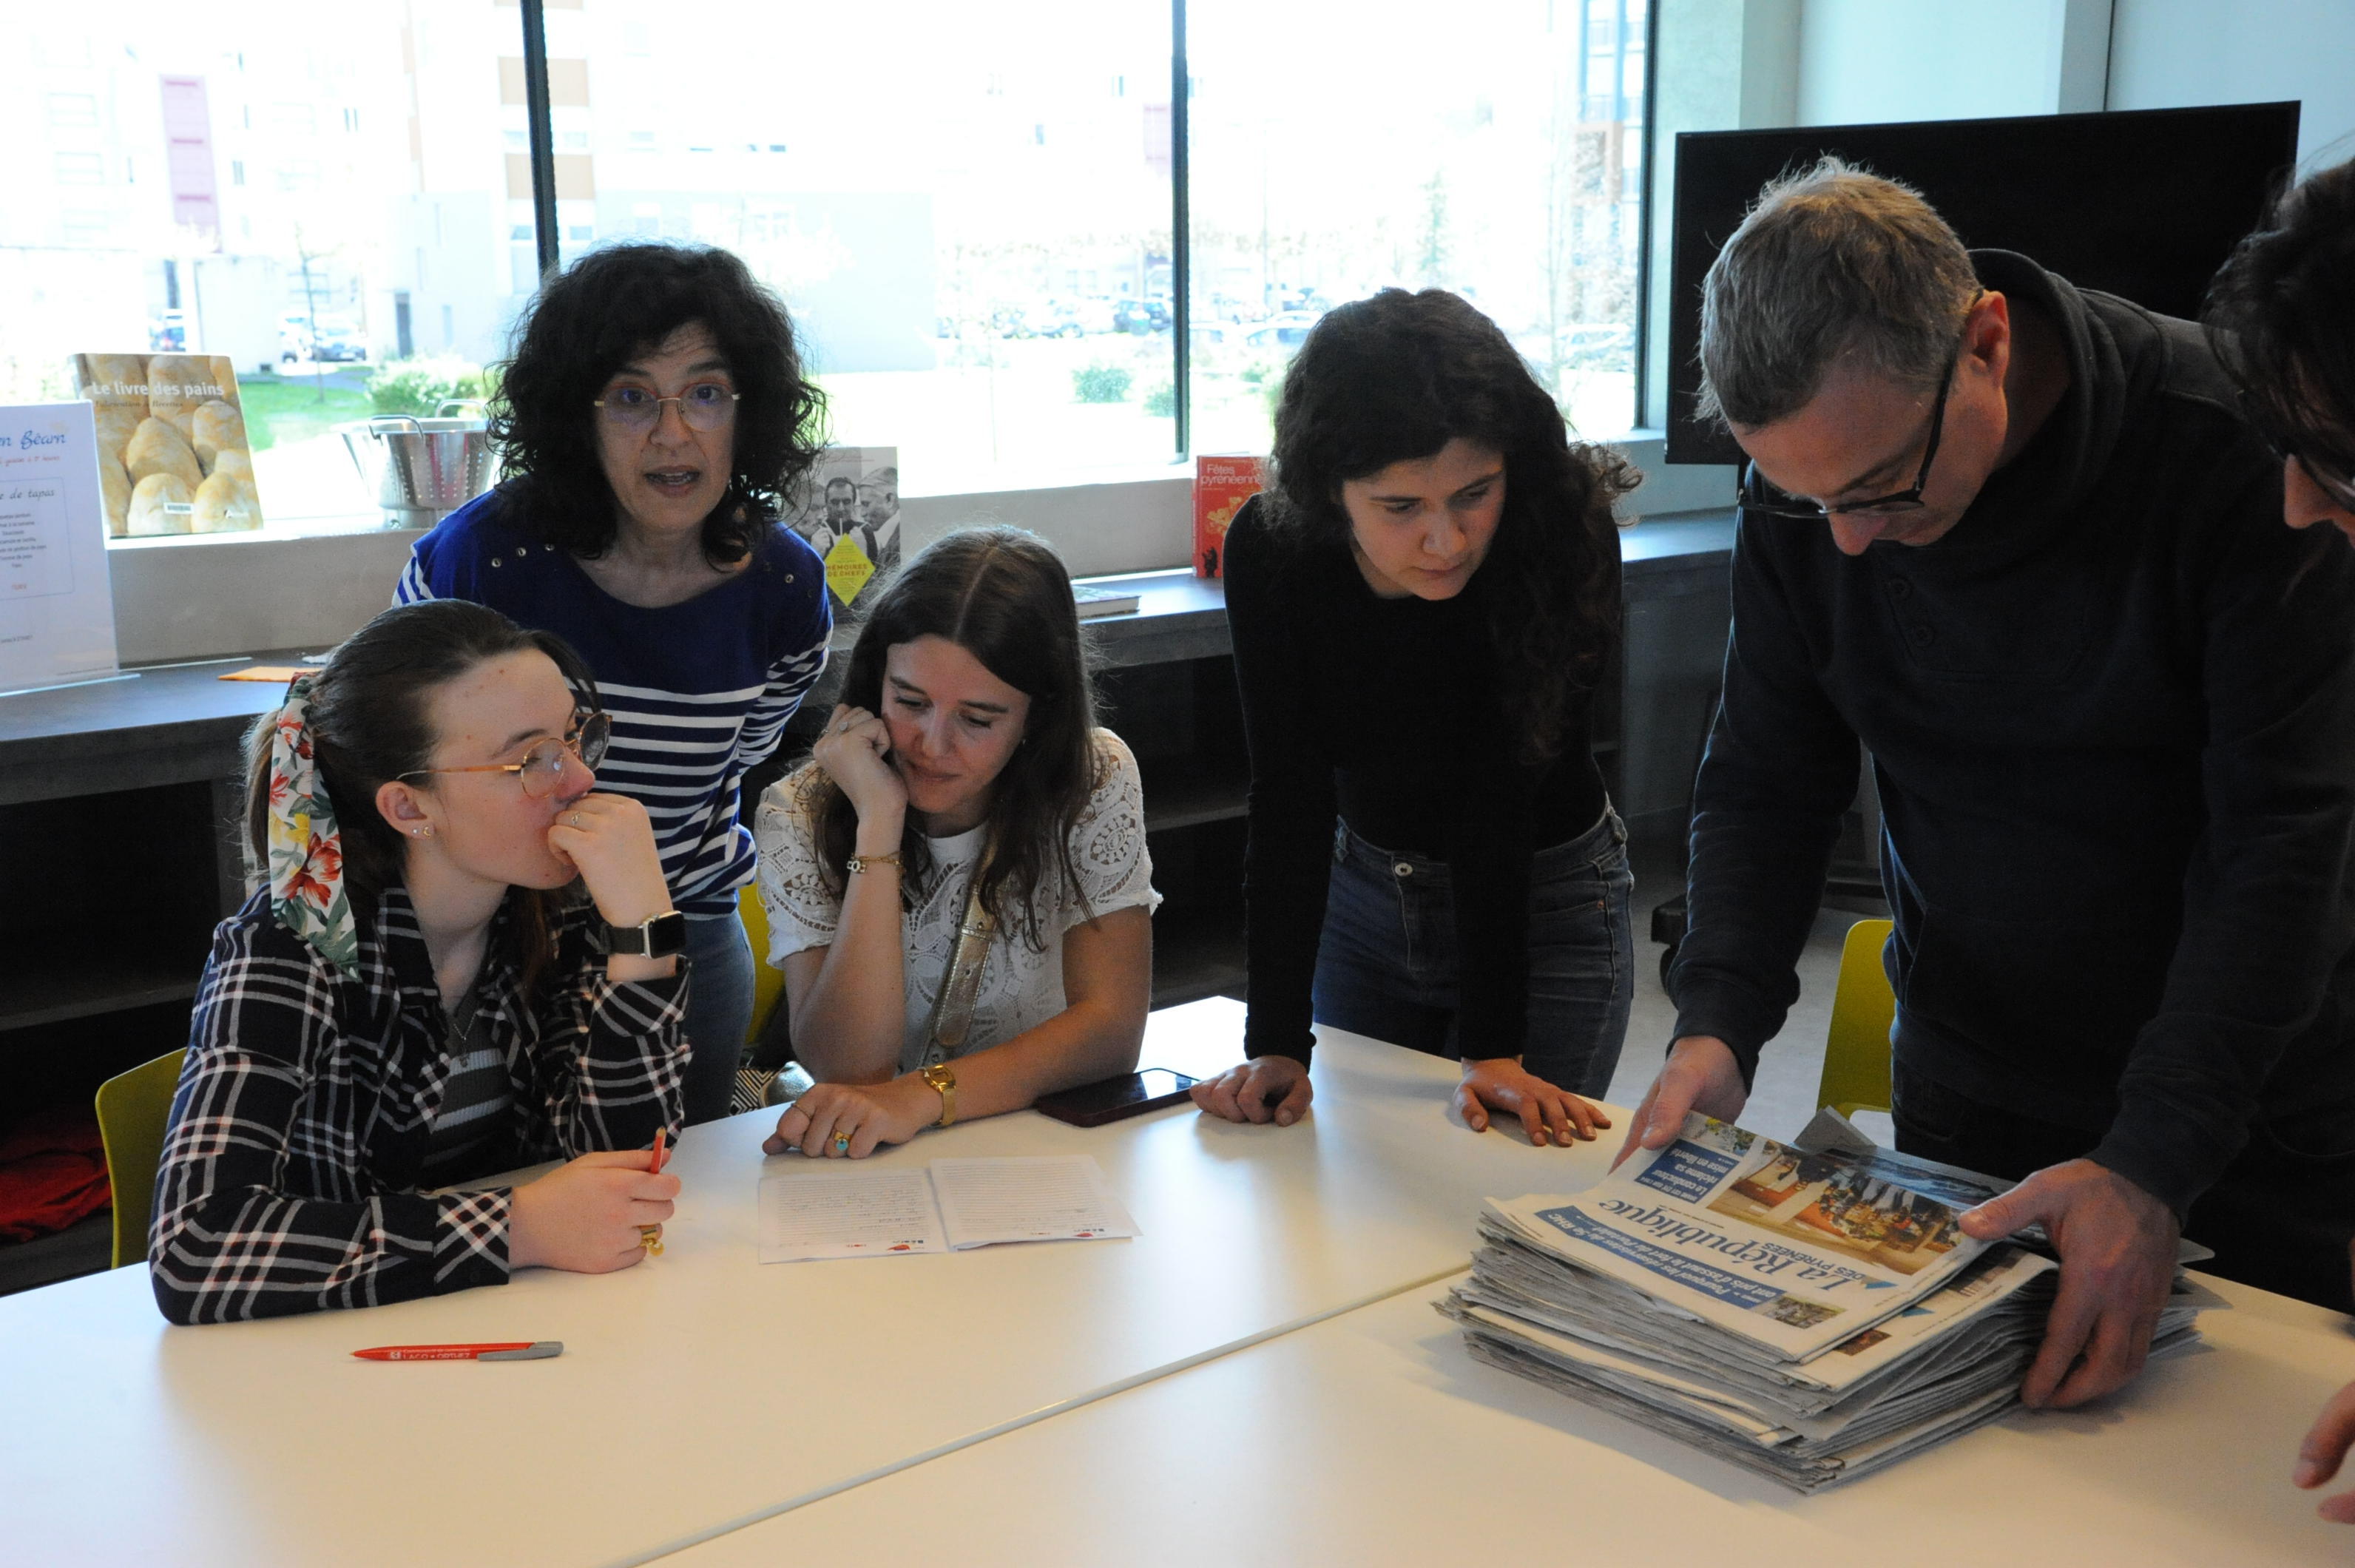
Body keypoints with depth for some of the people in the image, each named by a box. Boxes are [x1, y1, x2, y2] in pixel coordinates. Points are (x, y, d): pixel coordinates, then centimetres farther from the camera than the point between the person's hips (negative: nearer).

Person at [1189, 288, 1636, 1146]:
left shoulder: (1565, 535, -28)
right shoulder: (1270, 549, -21)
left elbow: (1497, 800, -28)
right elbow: (1288, 800, -21)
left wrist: (1495, 1047, -29)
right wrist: (1277, 1044, -25)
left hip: (1545, 903, -2)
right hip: (1364, 892, 3)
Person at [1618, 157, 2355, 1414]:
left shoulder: (2232, 449, -23)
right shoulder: (1805, 481, -10)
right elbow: (1764, 786, -2)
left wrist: (2153, 1161, -33)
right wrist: (1718, 1023, -20)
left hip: (2246, 1116, -3)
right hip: (1967, 1099, 3)